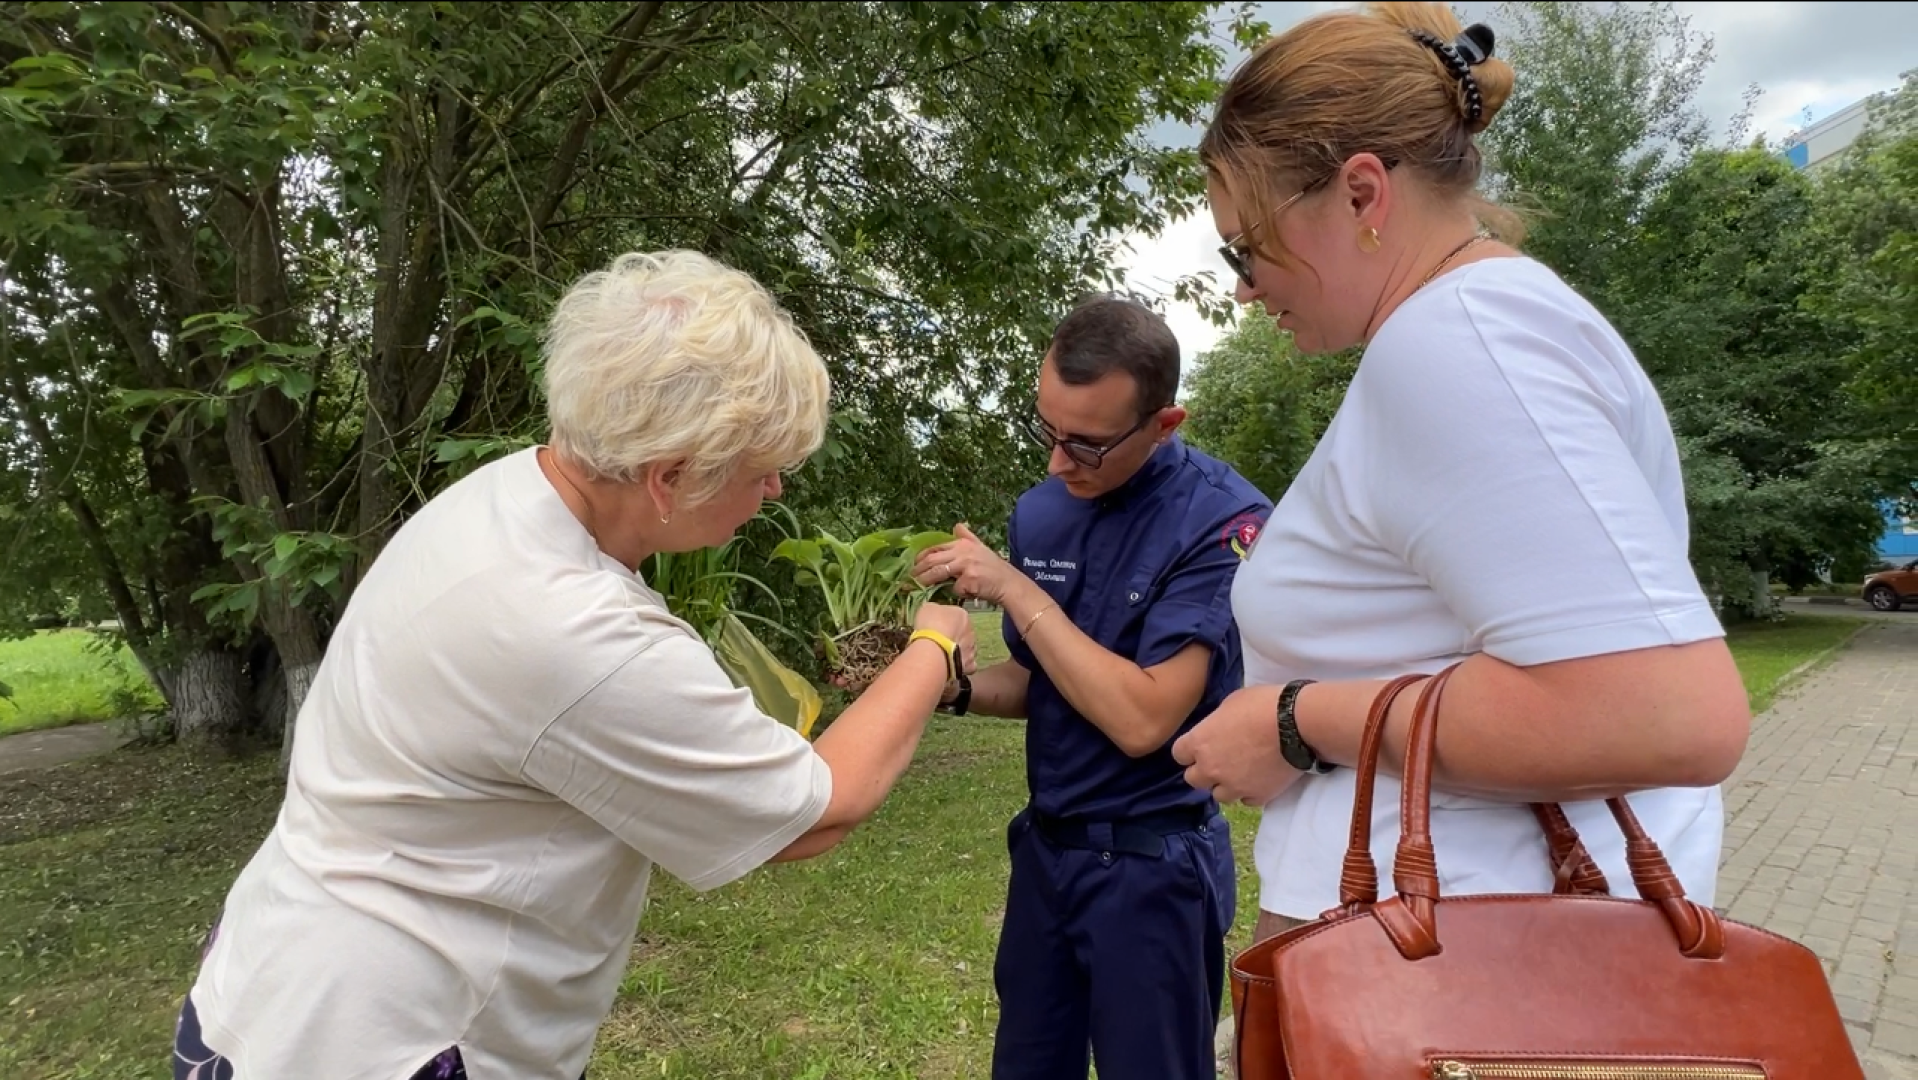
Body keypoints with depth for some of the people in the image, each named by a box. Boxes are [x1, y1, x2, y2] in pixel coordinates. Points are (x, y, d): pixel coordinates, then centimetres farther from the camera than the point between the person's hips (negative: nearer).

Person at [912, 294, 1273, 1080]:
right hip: (1043, 846, 6)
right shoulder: (1038, 512, 0)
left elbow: (1142, 718, -25)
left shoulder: (1223, 521, -19)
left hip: (1152, 866, -6)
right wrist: (952, 686, -10)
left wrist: (1015, 589, -23)